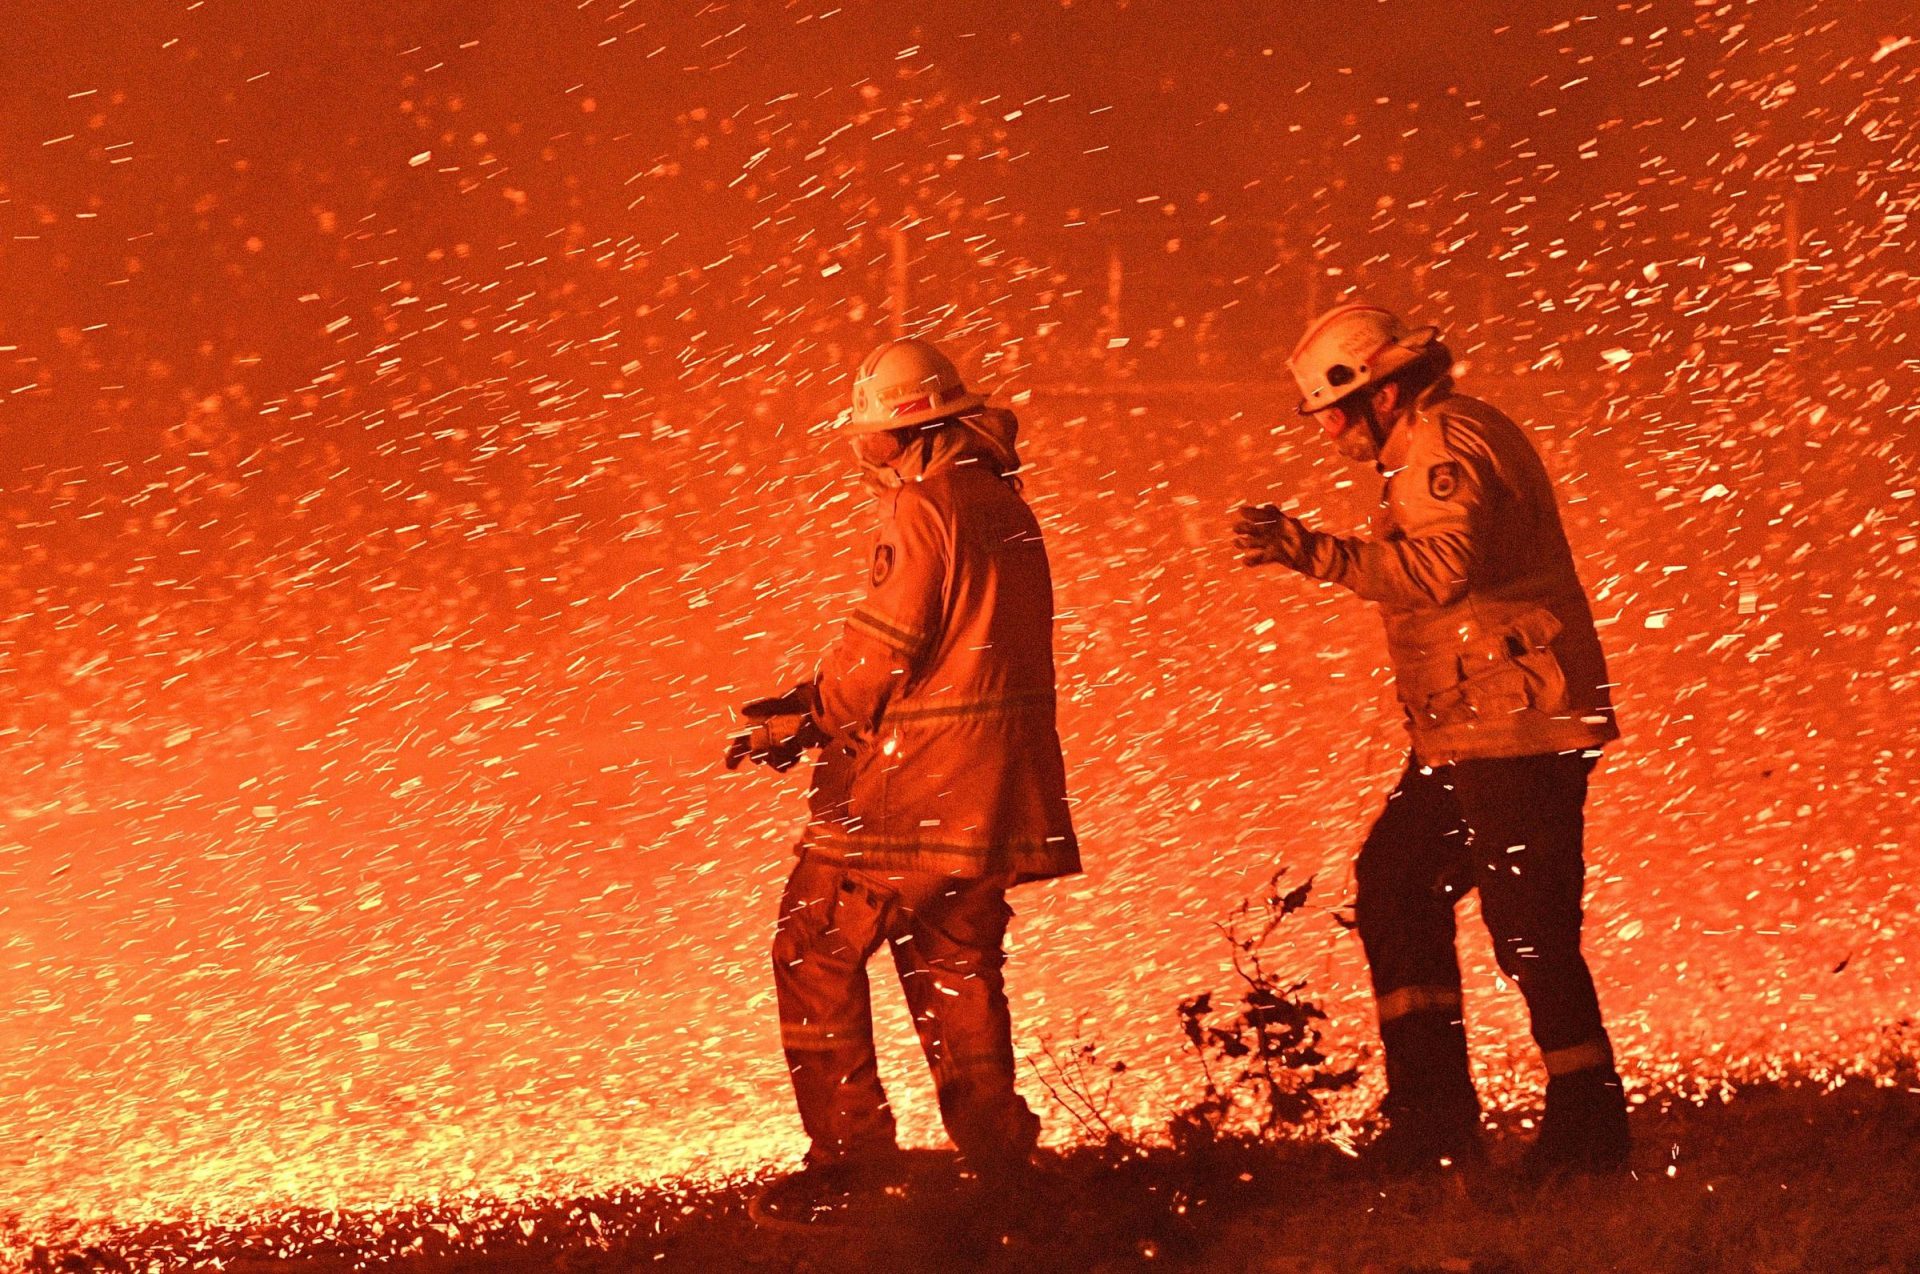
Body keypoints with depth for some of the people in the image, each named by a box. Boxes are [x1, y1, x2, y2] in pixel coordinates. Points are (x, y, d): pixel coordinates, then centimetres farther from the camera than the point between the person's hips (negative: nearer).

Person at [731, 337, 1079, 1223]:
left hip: (915, 784, -9)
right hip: (992, 786, 9)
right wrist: (818, 703, 13)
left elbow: (883, 647, -15)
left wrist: (805, 723, 1)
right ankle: (995, 1155, 16)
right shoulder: (1001, 504, 14)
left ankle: (850, 1153, -4)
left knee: (816, 951, -2)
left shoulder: (922, 508, -14)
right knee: (956, 966, 16)